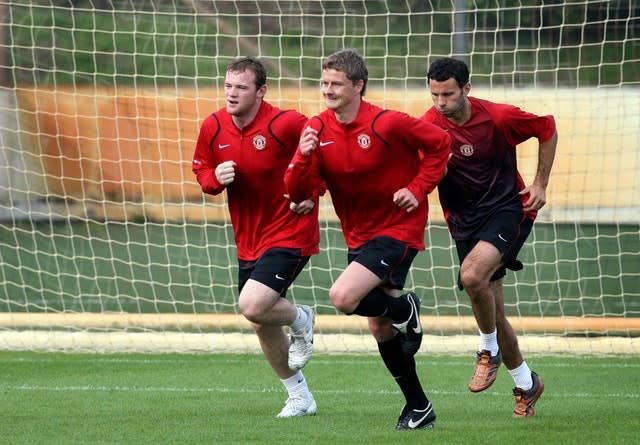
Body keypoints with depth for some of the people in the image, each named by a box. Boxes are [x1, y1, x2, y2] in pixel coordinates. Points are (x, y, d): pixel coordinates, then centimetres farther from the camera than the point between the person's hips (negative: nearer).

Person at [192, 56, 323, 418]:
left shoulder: (285, 123, -19)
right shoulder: (213, 128, -2)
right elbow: (202, 170, 12)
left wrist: (313, 193, -14)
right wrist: (216, 178, -11)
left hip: (290, 232, -7)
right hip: (249, 239, 7)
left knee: (253, 306, -24)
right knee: (262, 324, 13)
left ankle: (301, 320, 11)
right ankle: (300, 397, 32)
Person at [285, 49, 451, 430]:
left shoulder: (387, 124, -18)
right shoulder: (317, 130, -3)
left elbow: (439, 143, -6)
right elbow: (298, 193, -6)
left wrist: (418, 190, -13)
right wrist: (304, 157, -24)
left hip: (398, 228, -7)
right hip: (359, 235, 7)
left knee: (343, 297, -26)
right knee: (380, 328, 11)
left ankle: (405, 309, 4)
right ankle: (419, 408, 25)